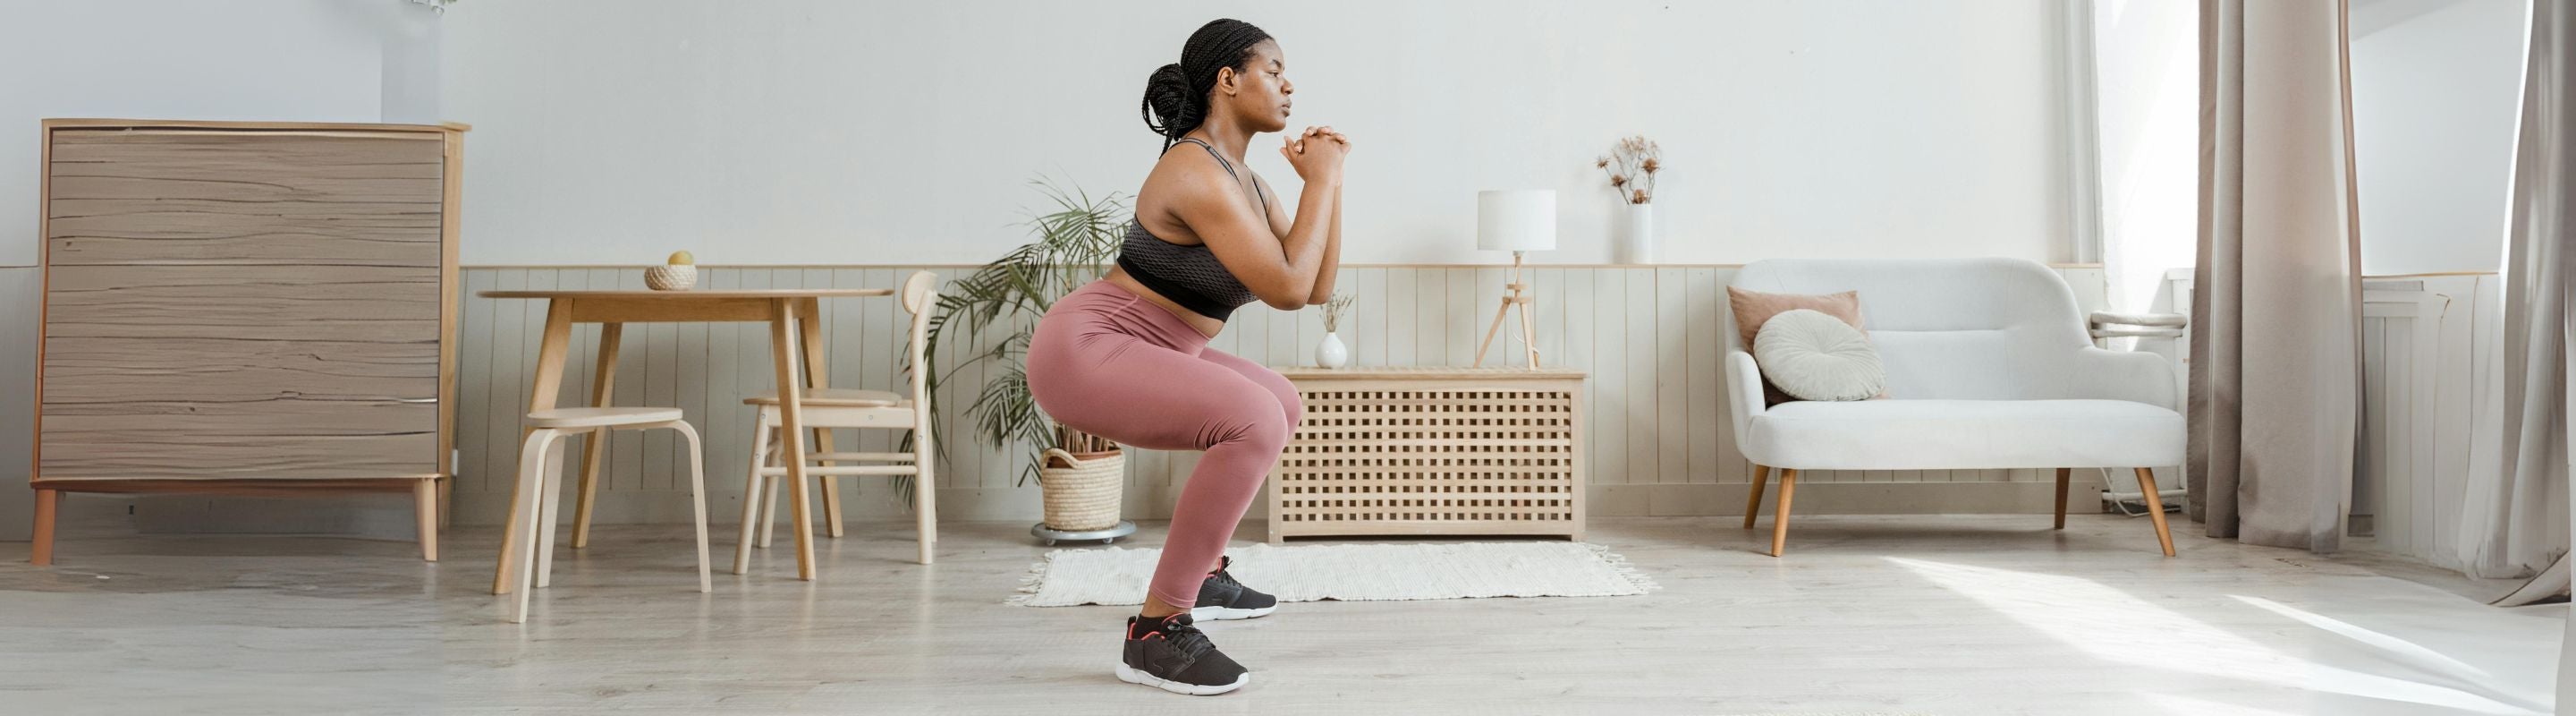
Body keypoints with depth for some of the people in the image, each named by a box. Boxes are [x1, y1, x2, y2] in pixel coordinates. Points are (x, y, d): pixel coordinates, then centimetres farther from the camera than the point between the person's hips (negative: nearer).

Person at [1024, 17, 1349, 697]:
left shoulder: (1245, 180, 10)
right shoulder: (1198, 174, -20)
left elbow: (1318, 287, 10)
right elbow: (1288, 290, -23)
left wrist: (1327, 179, 6)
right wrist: (1320, 180, -14)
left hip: (1127, 353, 11)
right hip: (1082, 350, -11)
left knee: (1281, 404, 23)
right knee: (1255, 422, -29)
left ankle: (1200, 572, 28)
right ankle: (1157, 629, -19)